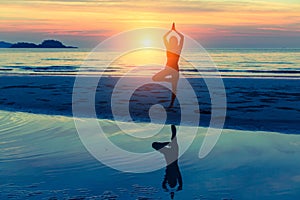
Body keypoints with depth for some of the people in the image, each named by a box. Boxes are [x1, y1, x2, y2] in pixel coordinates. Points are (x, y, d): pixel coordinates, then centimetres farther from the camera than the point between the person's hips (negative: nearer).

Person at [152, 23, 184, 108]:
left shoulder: (178, 48, 2)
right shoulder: (168, 48, 8)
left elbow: (182, 37, -3)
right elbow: (164, 37, 3)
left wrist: (174, 30, 4)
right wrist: (171, 30, 5)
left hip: (175, 69, -3)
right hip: (168, 68, 3)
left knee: (174, 88, -2)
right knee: (154, 78, -7)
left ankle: (171, 103, 6)